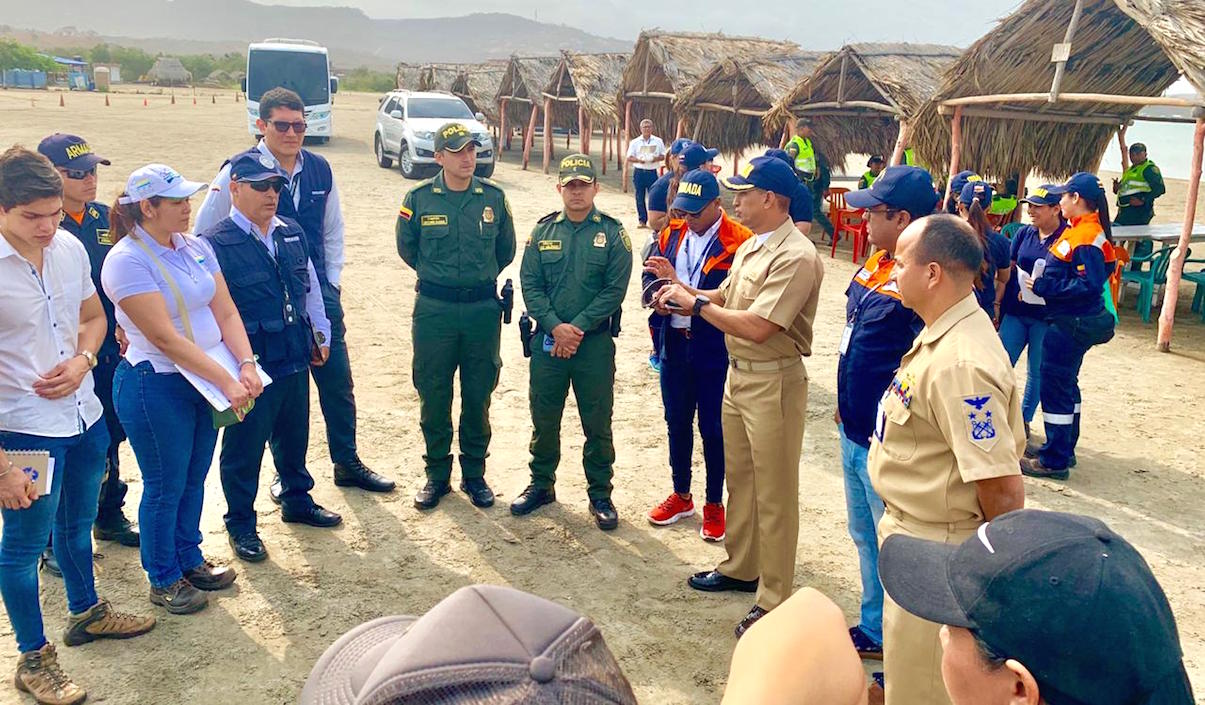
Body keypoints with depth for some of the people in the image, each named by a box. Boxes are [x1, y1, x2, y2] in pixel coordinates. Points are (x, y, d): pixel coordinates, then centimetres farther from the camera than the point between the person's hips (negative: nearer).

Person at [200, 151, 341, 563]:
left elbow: (311, 287, 17)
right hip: (249, 366, -6)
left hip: (295, 359, 6)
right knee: (243, 447, 8)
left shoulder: (292, 234, 6)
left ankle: (298, 501, 42)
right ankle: (241, 525, 25)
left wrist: (321, 335, 20)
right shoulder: (215, 244, -14)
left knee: (294, 436, 22)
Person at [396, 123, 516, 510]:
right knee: (433, 395, 6)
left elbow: (506, 249, 15)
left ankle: (474, 474, 23)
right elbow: (407, 249, 12)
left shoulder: (494, 197, 1)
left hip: (483, 308, 1)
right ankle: (437, 474, 21)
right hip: (434, 310, -1)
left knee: (478, 396, 8)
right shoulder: (419, 199, -3)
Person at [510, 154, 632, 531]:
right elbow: (530, 285, 0)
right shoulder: (543, 231, 5)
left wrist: (578, 327, -14)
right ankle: (541, 484, 30)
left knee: (597, 422, 5)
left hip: (595, 342, -2)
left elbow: (615, 289, -8)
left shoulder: (612, 233, -2)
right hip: (547, 340, 2)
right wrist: (555, 326, -13)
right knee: (543, 418, 12)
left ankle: (600, 495, 19)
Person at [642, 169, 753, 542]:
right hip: (674, 344, 6)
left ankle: (715, 504, 23)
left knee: (712, 428, 6)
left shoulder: (739, 242, -14)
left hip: (715, 349, -6)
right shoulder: (671, 235, 7)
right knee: (677, 422, 17)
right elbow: (650, 276, 12)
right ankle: (681, 496, 35)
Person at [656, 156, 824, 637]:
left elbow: (757, 326, -28)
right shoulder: (751, 246, 10)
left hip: (774, 381, -10)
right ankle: (740, 568, 38)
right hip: (738, 373, 10)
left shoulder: (796, 257, -22)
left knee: (774, 494, 1)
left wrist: (696, 304, -19)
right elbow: (724, 295, 15)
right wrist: (686, 293, -4)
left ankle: (774, 599, 13)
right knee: (739, 478, 21)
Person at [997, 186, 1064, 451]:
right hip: (1016, 312, 4)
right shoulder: (1024, 233, 5)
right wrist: (999, 304, 7)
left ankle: (1024, 422, 21)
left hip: (1046, 316, -4)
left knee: (1037, 371, 8)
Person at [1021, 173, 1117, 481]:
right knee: (1066, 385, 20)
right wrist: (1044, 283, 5)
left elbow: (1089, 285, -27)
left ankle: (1054, 461, 6)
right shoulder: (1080, 230, 10)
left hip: (1070, 325, -10)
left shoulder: (1086, 238, -21)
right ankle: (1065, 450, 33)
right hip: (1072, 321, 10)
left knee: (1055, 387, -2)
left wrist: (1044, 286, -21)